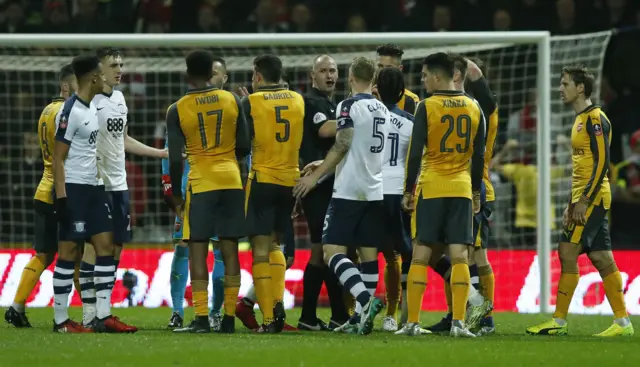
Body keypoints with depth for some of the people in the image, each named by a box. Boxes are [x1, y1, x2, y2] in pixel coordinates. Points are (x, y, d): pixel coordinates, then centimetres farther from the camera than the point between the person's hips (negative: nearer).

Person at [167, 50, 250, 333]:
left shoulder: (177, 111, -4)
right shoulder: (232, 101, 3)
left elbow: (175, 158, -3)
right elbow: (244, 146, 7)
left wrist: (176, 195, 9)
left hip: (200, 183, -3)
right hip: (232, 180, 3)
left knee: (197, 251, 0)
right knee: (230, 250, 6)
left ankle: (201, 318, -7)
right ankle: (229, 318, 6)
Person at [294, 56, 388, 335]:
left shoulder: (349, 106, -8)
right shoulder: (383, 110, 14)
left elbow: (342, 145, -15)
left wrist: (315, 176, -9)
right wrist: (326, 164, 31)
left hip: (349, 191, -7)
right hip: (376, 192, 7)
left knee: (332, 250, -7)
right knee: (369, 253, 6)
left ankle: (365, 299, -26)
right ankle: (362, 317, 6)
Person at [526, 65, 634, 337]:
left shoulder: (595, 119, -11)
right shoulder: (581, 120, 19)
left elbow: (601, 162, -18)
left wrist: (584, 200, -21)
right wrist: (572, 205, 22)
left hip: (592, 198, -10)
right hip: (584, 199, 10)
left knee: (568, 252, -10)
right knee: (601, 259, 7)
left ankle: (559, 322, -9)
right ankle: (622, 322, 6)